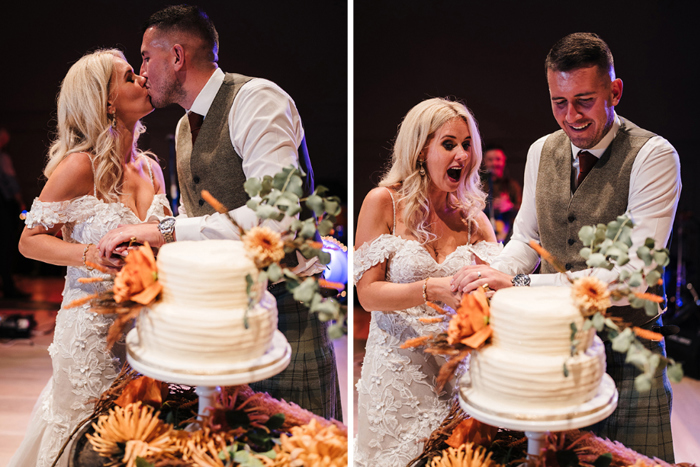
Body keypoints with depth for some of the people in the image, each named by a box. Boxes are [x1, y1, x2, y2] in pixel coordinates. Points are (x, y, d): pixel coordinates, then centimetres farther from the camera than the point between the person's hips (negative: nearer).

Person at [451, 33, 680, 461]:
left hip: (626, 356, -5)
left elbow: (631, 276, -24)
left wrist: (519, 284, -32)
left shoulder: (653, 156, -15)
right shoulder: (541, 152, 4)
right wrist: (495, 274, -11)